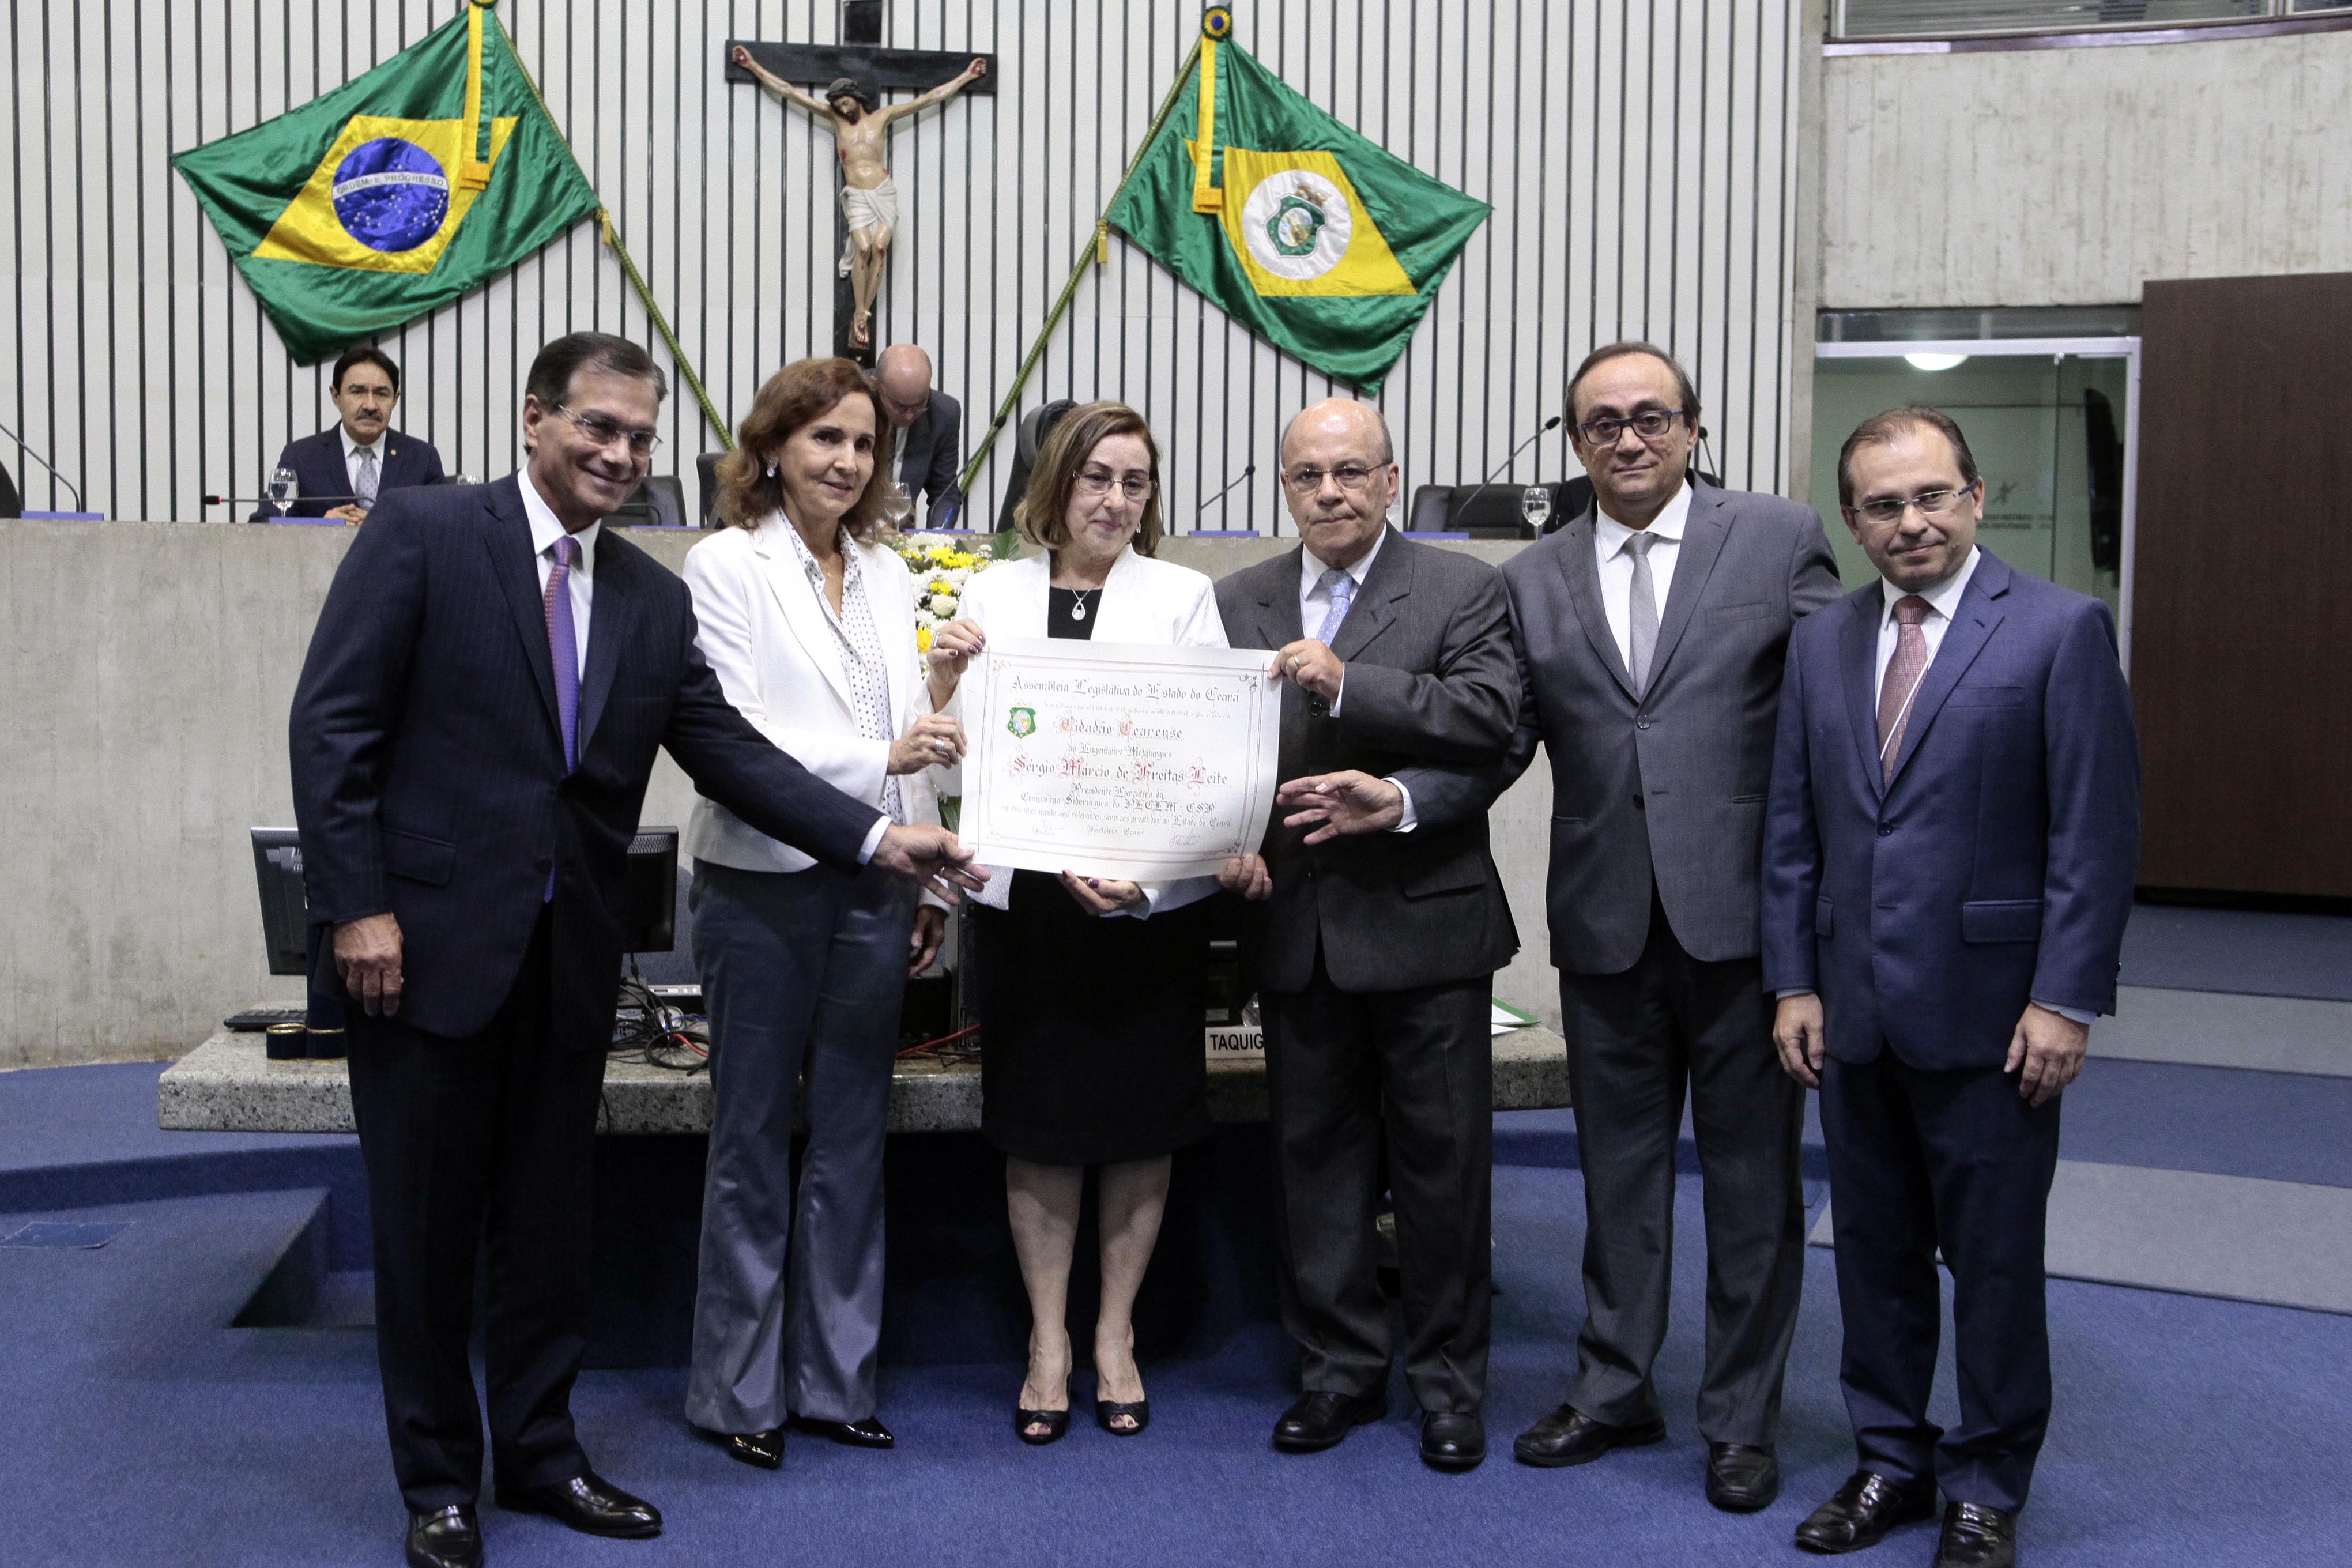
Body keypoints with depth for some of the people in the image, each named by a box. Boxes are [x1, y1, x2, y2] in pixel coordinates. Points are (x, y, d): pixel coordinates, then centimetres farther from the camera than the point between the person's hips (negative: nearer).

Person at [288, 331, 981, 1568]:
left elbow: (726, 749, 4)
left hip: (569, 955, 5)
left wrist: (876, 837, -7)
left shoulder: (653, 598, 9)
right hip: (428, 940, -5)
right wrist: (357, 906, -15)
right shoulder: (423, 534, -6)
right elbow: (332, 722, -9)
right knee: (427, 1224, 8)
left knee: (551, 1221, 14)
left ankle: (537, 1453, 31)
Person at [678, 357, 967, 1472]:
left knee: (852, 1138, 10)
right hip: (764, 883, -5)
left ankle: (835, 1379, 21)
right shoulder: (727, 565, -4)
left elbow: (910, 738, 13)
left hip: (872, 886, 5)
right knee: (752, 1139, 5)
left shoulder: (888, 575, 12)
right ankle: (738, 1390, 17)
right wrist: (878, 758, -26)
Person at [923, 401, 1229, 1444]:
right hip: (1025, 891, 1)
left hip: (1151, 898, 0)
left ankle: (1114, 1335, 25)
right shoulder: (995, 594, 6)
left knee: (1142, 1119, 8)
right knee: (1038, 1122, 7)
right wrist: (944, 676, -15)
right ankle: (1048, 1341, 22)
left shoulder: (1181, 596, 3)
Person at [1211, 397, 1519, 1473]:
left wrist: (1348, 682, -22)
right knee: (1313, 1154, 11)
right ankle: (1340, 1369, 26)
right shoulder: (1240, 603, 10)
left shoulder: (1462, 590, -1)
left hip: (1427, 922, -3)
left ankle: (1448, 1379, 21)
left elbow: (1490, 719, -16)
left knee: (1443, 1161, 6)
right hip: (1296, 928, 3)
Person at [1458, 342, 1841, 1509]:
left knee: (1752, 1172, 9)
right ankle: (1614, 1391, 32)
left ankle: (1742, 1417, 25)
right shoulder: (1532, 582, 8)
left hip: (1744, 914, -2)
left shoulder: (1781, 540, 0)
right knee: (1618, 1165, 15)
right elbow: (1498, 744, 4)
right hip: (1606, 921, 3)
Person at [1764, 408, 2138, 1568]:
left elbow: (2097, 833, -9)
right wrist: (1794, 983, 4)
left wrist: (2065, 999, -13)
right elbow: (1792, 830, 10)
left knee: (1994, 1261, 7)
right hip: (1856, 1013, 5)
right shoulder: (1821, 643, 8)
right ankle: (1891, 1460, 31)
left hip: (1990, 1015, -4)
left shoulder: (2061, 631, -6)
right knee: (1874, 1250, 14)